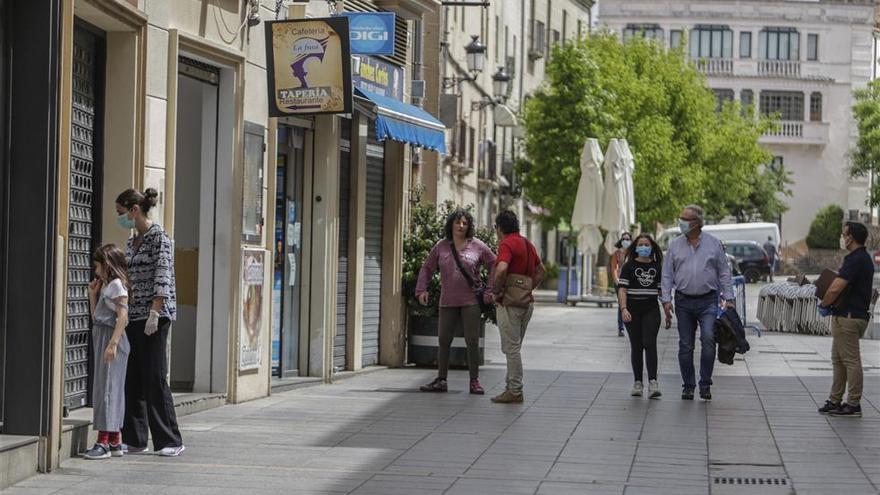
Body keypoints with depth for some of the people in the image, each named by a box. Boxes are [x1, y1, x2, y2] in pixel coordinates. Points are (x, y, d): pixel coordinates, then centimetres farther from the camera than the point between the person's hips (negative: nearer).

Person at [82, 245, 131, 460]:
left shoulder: (117, 285, -9)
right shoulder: (105, 286, 19)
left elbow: (122, 316, -18)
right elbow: (95, 316, 25)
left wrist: (113, 344, -25)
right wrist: (93, 295, 16)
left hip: (111, 337, -10)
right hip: (100, 337, 10)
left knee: (108, 387, -10)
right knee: (104, 388, 10)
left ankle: (104, 442, -11)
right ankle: (115, 442, 14)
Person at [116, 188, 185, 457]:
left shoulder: (158, 237, -9)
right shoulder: (132, 241, 16)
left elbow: (162, 278, -16)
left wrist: (154, 314, -22)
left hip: (154, 315, -8)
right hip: (133, 316, 9)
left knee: (154, 379, -8)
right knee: (132, 379, 7)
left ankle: (170, 441, -3)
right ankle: (134, 439, 11)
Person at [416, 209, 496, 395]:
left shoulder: (477, 246, 0)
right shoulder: (441, 246, 6)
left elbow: (495, 266, 6)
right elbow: (427, 268, 12)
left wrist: (491, 290, -1)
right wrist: (421, 290, 0)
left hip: (471, 301, -2)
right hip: (448, 301, 2)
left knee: (472, 342, -2)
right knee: (444, 341, 4)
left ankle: (474, 381, 6)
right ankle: (441, 380, 12)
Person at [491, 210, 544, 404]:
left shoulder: (507, 244, -14)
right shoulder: (528, 244, 14)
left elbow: (501, 270, -30)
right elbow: (541, 271, 24)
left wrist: (497, 291, -15)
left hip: (510, 303, -9)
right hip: (527, 302, 9)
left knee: (511, 348, -4)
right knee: (513, 347, 16)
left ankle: (515, 391, -2)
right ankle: (511, 386, 20)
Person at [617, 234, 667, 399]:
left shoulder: (657, 267, 8)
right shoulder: (629, 266, 1)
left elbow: (662, 290, 12)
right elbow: (622, 289, -7)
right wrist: (624, 309, -19)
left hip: (651, 310, 0)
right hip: (633, 311, 0)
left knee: (650, 344, -13)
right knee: (636, 347, 7)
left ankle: (653, 382, -19)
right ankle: (637, 383, 15)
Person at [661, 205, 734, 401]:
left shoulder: (713, 244, 3)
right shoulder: (675, 245, 6)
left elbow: (724, 272, 5)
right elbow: (667, 275, 7)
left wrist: (729, 298, -2)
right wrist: (666, 299, -3)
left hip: (708, 301, -2)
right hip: (684, 301, 2)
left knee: (708, 338, -18)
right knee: (685, 345, 4)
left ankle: (705, 384, -10)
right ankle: (688, 385, 14)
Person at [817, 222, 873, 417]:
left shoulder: (855, 260, -19)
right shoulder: (864, 258, 15)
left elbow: (835, 289, -26)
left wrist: (823, 305, -8)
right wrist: (830, 305, 11)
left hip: (848, 318, -10)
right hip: (856, 314, 10)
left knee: (851, 360, -5)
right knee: (838, 359, 15)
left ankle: (853, 404, -1)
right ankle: (835, 401, 20)